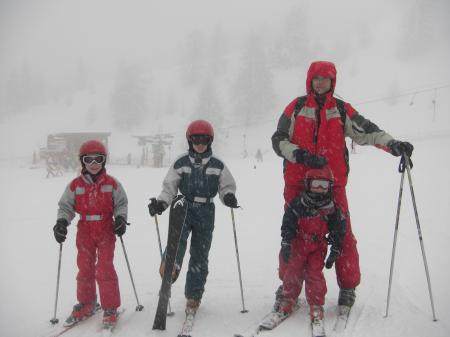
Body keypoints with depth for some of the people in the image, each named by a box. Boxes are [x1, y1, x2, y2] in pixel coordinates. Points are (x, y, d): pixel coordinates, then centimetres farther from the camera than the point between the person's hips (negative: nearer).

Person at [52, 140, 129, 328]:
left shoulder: (112, 184, -3)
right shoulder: (75, 185, -2)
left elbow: (121, 203, 3)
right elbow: (65, 206, 2)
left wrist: (120, 218, -15)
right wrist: (61, 222, -15)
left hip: (106, 230, -2)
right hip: (85, 232, 2)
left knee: (105, 269, -6)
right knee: (85, 268, 12)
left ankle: (110, 308, 3)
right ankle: (86, 304, 29)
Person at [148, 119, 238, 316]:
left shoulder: (218, 165, 5)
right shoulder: (180, 164, 5)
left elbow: (227, 186, 10)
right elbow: (169, 187, 7)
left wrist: (229, 196, -13)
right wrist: (160, 203, -11)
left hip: (206, 213, 0)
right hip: (185, 208, 0)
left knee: (200, 255, 4)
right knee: (178, 233, -33)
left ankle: (193, 297, 13)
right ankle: (171, 265, -55)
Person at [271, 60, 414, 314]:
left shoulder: (342, 110, 8)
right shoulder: (296, 108, 7)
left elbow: (366, 131, 1)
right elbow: (279, 139, 3)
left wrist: (392, 144, -15)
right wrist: (301, 155, -14)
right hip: (298, 183, 0)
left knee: (342, 234, -4)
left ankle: (348, 287, 8)